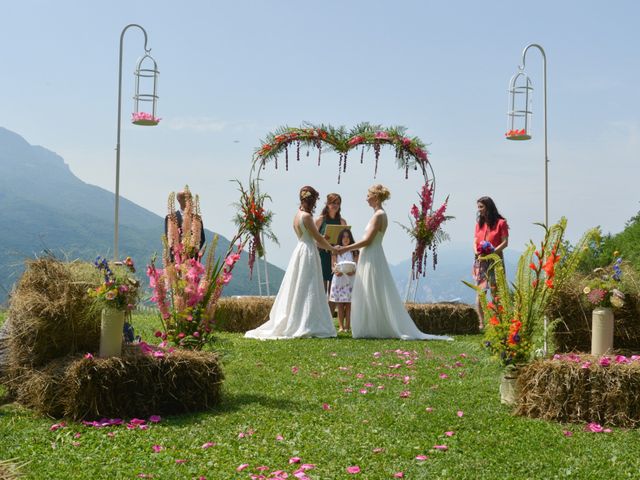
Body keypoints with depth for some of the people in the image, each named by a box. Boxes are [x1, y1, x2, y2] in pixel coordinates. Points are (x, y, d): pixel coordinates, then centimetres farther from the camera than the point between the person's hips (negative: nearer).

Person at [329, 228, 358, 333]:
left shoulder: (354, 251, 7)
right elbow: (333, 266, 5)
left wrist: (353, 271, -17)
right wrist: (336, 271, -16)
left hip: (350, 279, 0)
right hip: (338, 279, 0)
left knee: (349, 304, -1)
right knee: (340, 305, 0)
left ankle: (347, 326, 1)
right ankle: (341, 326, 2)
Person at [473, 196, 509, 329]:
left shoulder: (500, 223, 0)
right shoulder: (479, 223, 15)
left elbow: (505, 242, -5)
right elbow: (475, 241, 12)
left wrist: (493, 250, -18)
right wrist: (476, 251, -9)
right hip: (480, 260, 4)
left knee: (495, 290, -4)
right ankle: (481, 323, -1)